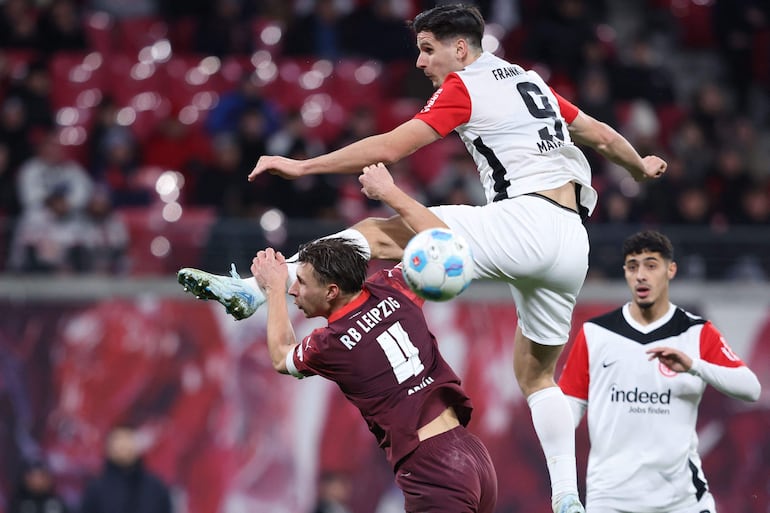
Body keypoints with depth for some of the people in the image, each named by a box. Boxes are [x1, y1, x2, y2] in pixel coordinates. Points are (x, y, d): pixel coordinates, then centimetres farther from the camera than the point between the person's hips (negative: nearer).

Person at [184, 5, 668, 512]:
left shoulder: (465, 86, 1)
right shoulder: (529, 81, 24)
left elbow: (390, 148, -7)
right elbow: (601, 135, 32)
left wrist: (301, 166, -5)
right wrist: (641, 166, 52)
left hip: (523, 220, -8)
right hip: (572, 246, 8)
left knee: (376, 235, -10)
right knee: (537, 375, 21)